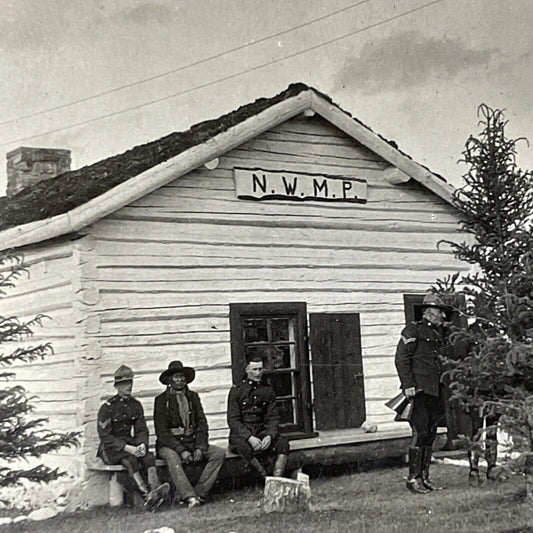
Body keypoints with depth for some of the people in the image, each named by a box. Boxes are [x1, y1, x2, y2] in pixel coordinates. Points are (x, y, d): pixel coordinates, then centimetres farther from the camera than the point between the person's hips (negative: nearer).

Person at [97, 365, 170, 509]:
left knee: (149, 457, -27)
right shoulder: (107, 407, -8)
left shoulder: (136, 405, 9)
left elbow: (141, 430, 10)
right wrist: (127, 448, -23)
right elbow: (105, 437, -12)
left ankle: (155, 489, -49)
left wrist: (142, 445, -13)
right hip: (110, 449, -5)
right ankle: (147, 496, -48)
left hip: (130, 444, 5)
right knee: (130, 460, -35)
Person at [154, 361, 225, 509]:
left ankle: (199, 493, -22)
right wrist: (181, 451, -19)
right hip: (170, 444, -4)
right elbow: (162, 431, -8)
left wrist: (200, 447, -10)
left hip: (192, 441, 5)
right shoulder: (161, 400, -1)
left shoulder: (193, 397, 13)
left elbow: (202, 424, 9)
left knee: (219, 453, -18)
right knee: (172, 458, -38)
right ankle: (189, 497, -41)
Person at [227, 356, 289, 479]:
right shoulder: (236, 390, 1)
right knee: (245, 447, -37)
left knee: (283, 443, -25)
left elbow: (273, 417, 7)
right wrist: (250, 438, -21)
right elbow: (233, 420, -6)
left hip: (262, 431, 3)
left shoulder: (268, 390, 11)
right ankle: (266, 478, -24)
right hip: (241, 433, -3)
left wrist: (269, 436, -14)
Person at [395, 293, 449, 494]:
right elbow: (401, 358, -10)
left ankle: (425, 477, 16)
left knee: (431, 434, 9)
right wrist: (408, 384, -17)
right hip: (419, 389, -8)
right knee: (420, 433, -10)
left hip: (435, 391, 8)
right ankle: (413, 478, -3)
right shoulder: (413, 330, -5)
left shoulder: (440, 333, 18)